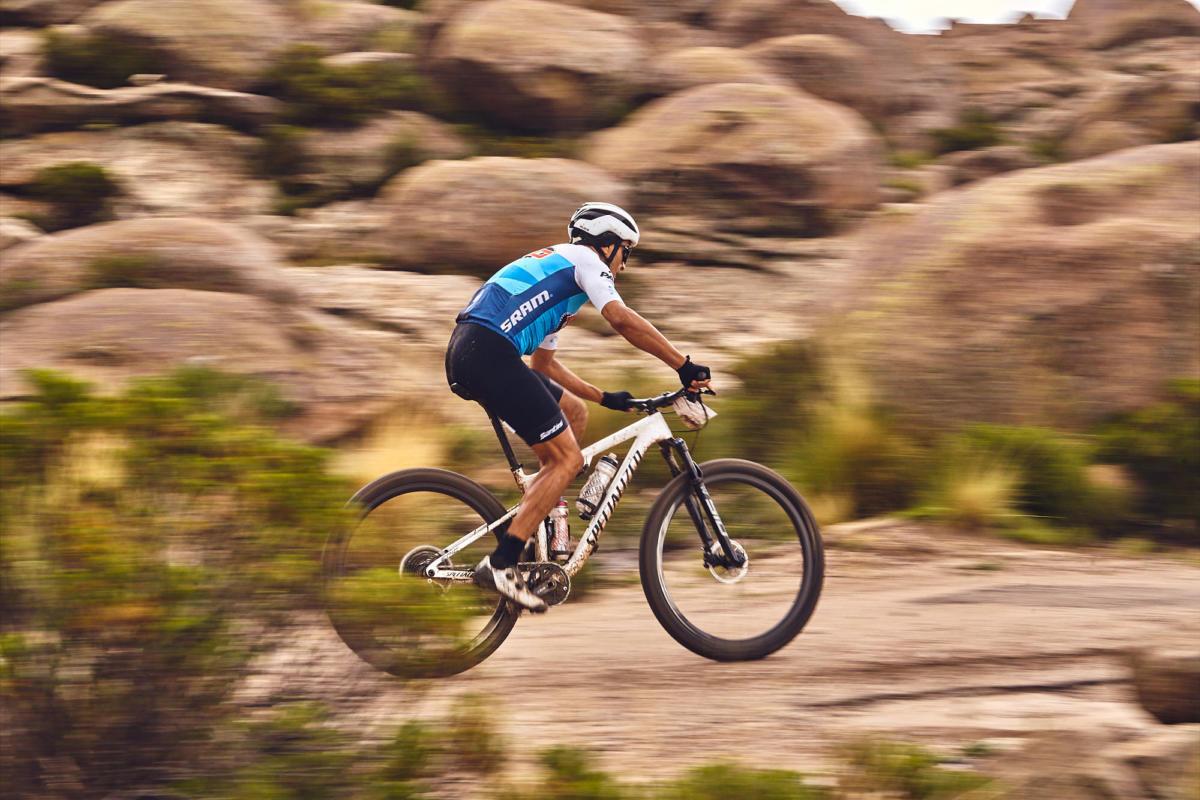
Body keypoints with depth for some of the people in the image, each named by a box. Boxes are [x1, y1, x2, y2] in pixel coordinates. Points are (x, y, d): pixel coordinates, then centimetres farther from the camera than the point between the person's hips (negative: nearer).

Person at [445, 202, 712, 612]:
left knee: (574, 413, 21)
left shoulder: (554, 265, 34)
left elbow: (543, 362, 37)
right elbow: (622, 319, -10)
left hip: (466, 354, 10)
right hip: (489, 352, -10)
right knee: (567, 458, -5)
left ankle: (533, 520, 17)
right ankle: (500, 564, -12)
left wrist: (605, 398, 36)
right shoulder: (583, 259, 7)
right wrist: (685, 365, -8)